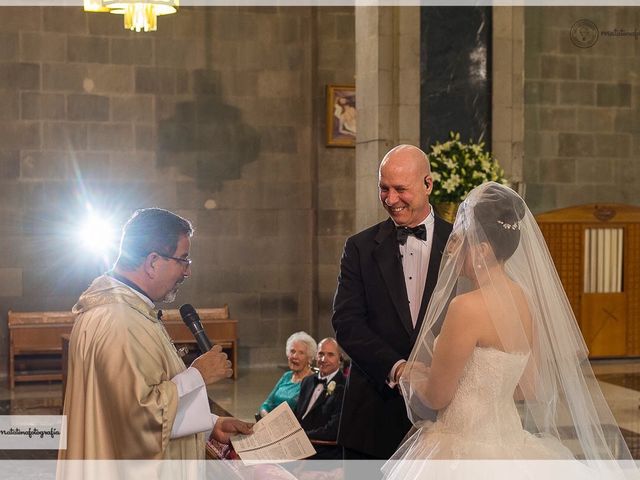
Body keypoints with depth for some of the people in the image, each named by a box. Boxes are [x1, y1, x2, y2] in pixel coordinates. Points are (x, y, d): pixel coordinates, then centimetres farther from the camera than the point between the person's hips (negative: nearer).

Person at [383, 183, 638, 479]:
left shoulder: (467, 307, -20)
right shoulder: (525, 299, 3)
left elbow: (436, 396, -13)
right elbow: (532, 390, 11)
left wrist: (412, 376, 8)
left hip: (468, 448, -8)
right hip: (510, 440, 8)